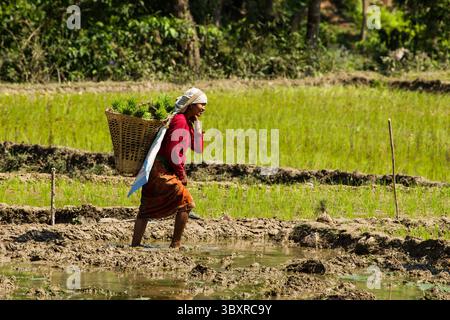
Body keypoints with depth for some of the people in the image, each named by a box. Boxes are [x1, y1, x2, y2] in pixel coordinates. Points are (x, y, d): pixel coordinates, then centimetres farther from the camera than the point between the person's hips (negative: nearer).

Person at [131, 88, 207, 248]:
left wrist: (197, 124, 7)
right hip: (161, 169, -10)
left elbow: (198, 149, 12)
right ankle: (176, 244, -2)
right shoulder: (180, 121, -15)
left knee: (147, 208, 13)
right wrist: (182, 174, -10)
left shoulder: (188, 122, 16)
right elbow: (172, 152, -20)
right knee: (186, 203, -6)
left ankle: (135, 244, 16)